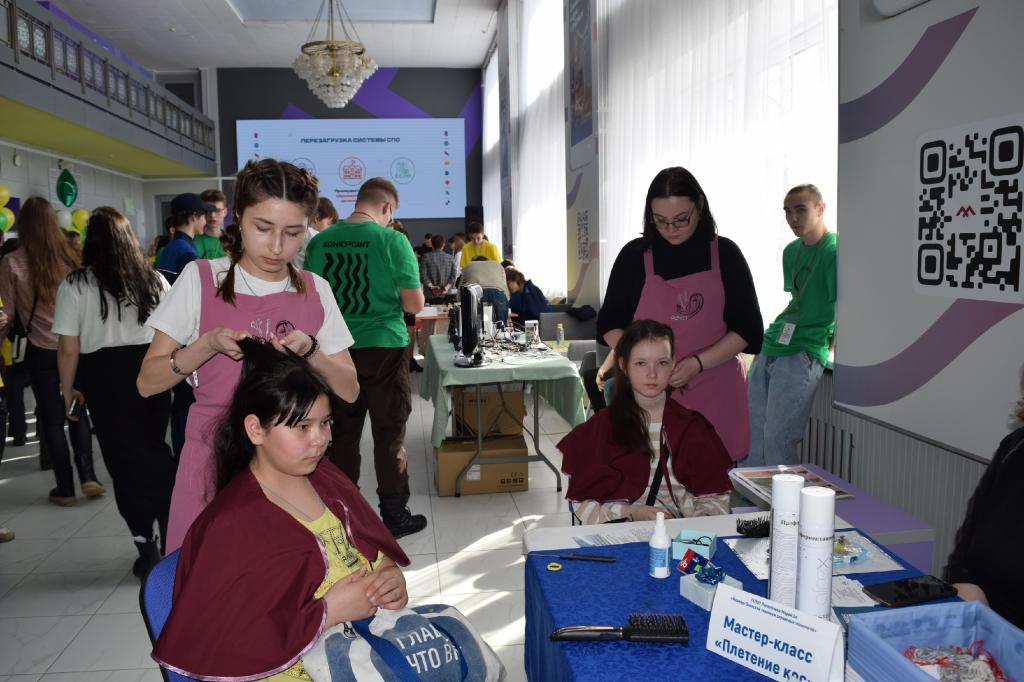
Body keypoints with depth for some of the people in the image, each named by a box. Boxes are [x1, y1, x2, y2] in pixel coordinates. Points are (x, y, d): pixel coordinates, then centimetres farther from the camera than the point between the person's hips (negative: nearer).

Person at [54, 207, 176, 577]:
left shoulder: (75, 285, -3)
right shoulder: (154, 279, 5)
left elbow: (68, 350, -5)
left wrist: (68, 393, 6)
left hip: (105, 379, -2)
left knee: (125, 462, 7)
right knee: (156, 452, 17)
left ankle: (148, 552, 13)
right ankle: (172, 542, 21)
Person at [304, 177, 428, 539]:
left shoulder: (320, 242, 0)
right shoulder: (392, 240, -12)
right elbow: (414, 304, -11)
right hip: (384, 347, -4)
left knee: (343, 432, 15)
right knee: (389, 434, 7)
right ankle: (394, 516, 17)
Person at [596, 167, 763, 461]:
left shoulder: (724, 254, 2)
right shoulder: (635, 255, 3)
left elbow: (746, 328, 2)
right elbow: (610, 323, 9)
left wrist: (697, 364, -12)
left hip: (715, 394, 0)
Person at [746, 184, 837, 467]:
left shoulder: (833, 250, -10)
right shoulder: (791, 250, 15)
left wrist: (832, 348, -10)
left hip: (803, 353, -8)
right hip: (769, 348, 8)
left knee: (777, 438, -7)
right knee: (750, 431, 10)